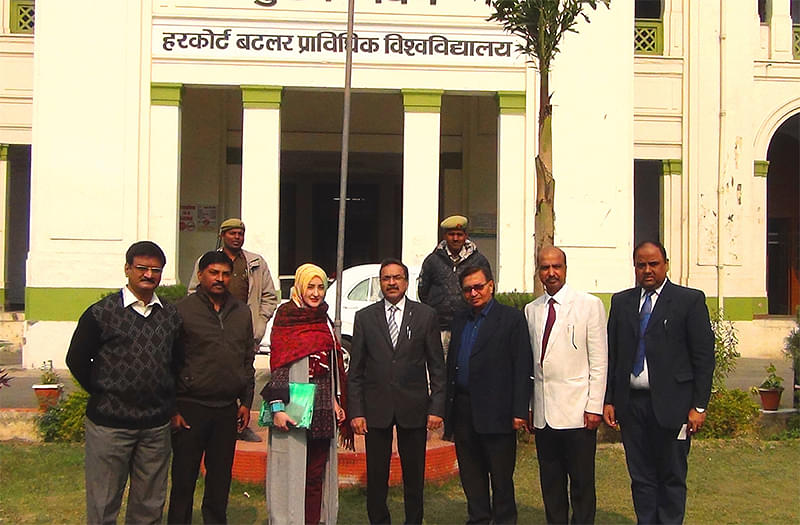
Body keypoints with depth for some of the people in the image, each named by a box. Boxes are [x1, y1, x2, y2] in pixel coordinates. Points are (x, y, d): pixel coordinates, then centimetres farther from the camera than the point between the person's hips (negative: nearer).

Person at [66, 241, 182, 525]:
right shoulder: (101, 312, -5)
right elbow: (77, 359, 2)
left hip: (156, 426, 4)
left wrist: (170, 404, 11)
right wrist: (103, 393, 2)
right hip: (109, 424, -3)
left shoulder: (171, 315, 7)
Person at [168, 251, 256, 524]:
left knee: (220, 477, 13)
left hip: (228, 409, 4)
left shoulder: (242, 312, 10)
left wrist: (246, 402, 10)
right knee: (184, 477, 4)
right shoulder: (183, 310, -5)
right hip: (191, 407, -4)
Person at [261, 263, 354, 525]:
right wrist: (277, 406, -15)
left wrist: (336, 402, 13)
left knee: (317, 473, 6)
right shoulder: (286, 317, -3)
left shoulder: (325, 321, 14)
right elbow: (278, 365, -8)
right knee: (292, 471, -2)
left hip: (323, 410, 5)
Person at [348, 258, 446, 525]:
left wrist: (437, 407, -3)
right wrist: (356, 411, -2)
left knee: (414, 475, 9)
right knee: (376, 476, 7)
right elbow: (356, 369, 4)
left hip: (413, 408, 0)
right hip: (376, 409, 0)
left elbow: (437, 365, 4)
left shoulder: (426, 315, 3)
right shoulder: (364, 317, 5)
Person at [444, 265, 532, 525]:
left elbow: (522, 367, -8)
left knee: (501, 476, 3)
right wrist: (448, 410, 10)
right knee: (471, 474, 13)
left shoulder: (512, 318, -3)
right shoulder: (460, 321, 16)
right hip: (463, 410, 6)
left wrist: (519, 411, -14)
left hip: (496, 413, -6)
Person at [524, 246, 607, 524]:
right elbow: (530, 362, 14)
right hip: (543, 413, 4)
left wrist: (595, 407, -9)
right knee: (550, 483, 10)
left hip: (577, 410, -4)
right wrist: (528, 406, 9)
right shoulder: (531, 310, 12)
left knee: (582, 483, 1)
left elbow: (599, 361, -4)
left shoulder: (590, 305, -1)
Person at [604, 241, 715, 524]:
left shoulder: (690, 300, -1)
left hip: (671, 404, -3)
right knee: (641, 478, 10)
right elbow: (611, 354, 11)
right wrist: (608, 400, 5)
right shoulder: (621, 302, 11)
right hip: (631, 402, 4)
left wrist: (699, 406, -8)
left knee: (672, 478, 6)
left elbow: (704, 356, -4)